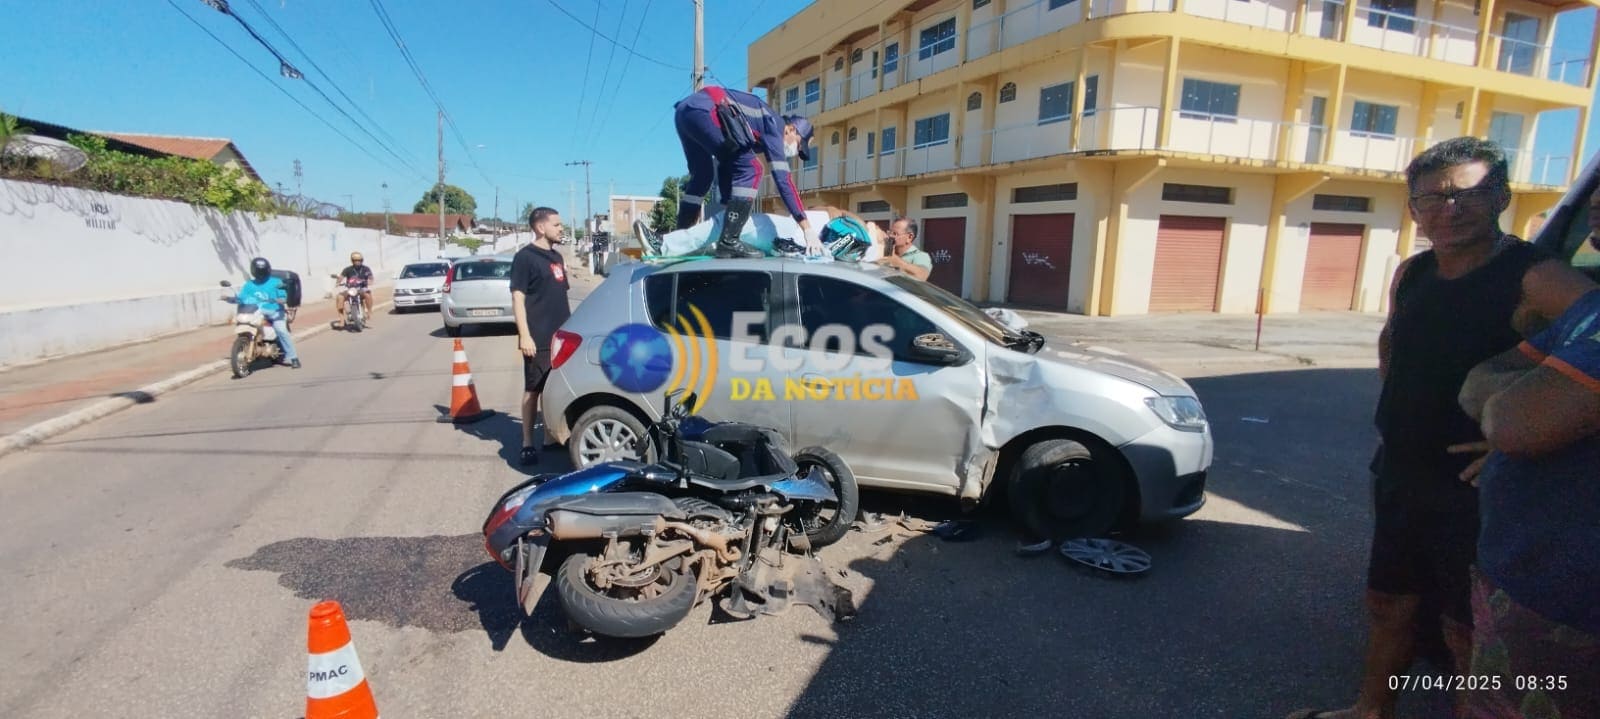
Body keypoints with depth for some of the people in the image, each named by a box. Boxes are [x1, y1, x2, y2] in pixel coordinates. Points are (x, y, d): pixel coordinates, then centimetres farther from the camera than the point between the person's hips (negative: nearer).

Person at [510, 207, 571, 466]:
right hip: (539, 339, -7)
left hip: (561, 336, 7)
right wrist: (524, 336, -19)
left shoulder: (556, 256, 15)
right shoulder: (525, 257, -8)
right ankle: (528, 444, 6)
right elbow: (518, 299, -13)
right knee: (533, 390, -1)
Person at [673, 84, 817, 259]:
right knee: (749, 169, -8)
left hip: (685, 109, 10)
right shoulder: (774, 125, 2)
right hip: (702, 111, -10)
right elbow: (782, 178, -8)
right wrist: (807, 228, -10)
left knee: (702, 175, 23)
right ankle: (728, 241, -12)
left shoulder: (761, 132, 26)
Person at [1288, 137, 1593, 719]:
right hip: (1400, 475, 7)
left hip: (1476, 489, -7)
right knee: (1389, 605, 21)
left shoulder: (1535, 279, -16)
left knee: (1466, 630, 8)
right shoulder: (1411, 274, 5)